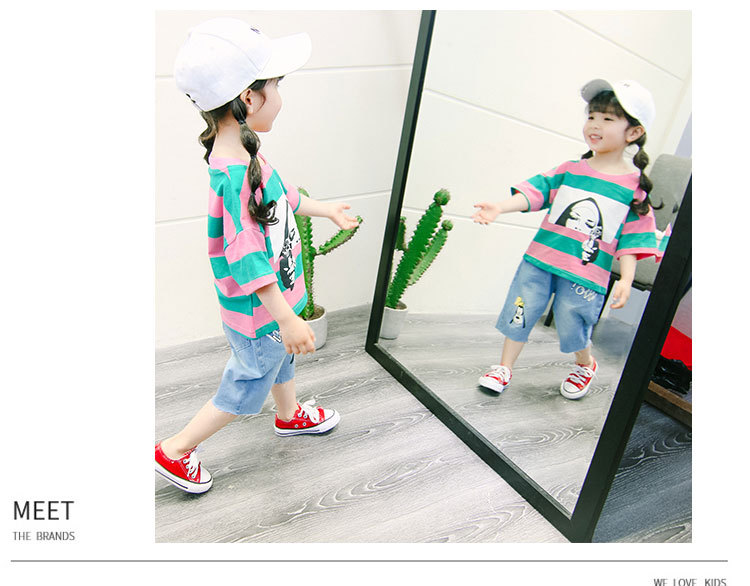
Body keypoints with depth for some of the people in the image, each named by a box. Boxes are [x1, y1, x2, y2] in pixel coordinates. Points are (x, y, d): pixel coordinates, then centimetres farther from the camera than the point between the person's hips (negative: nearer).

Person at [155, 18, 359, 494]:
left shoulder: (242, 155, -2)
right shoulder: (233, 174, -33)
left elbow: (281, 196, 16)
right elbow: (247, 259, -33)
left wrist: (326, 209, 29)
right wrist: (287, 319, -30)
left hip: (277, 296, 9)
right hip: (258, 313, -9)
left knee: (281, 361, 30)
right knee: (246, 389, 12)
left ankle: (291, 415, 58)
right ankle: (175, 451, 31)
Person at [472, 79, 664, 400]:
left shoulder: (634, 186, -1)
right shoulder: (570, 170, 5)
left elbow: (633, 238, -1)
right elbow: (536, 190, 0)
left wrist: (626, 280, -9)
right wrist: (500, 207, -16)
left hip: (586, 276, -2)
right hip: (541, 259, 3)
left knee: (572, 327, 6)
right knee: (520, 312, 4)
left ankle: (585, 365, 40)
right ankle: (504, 368, 23)